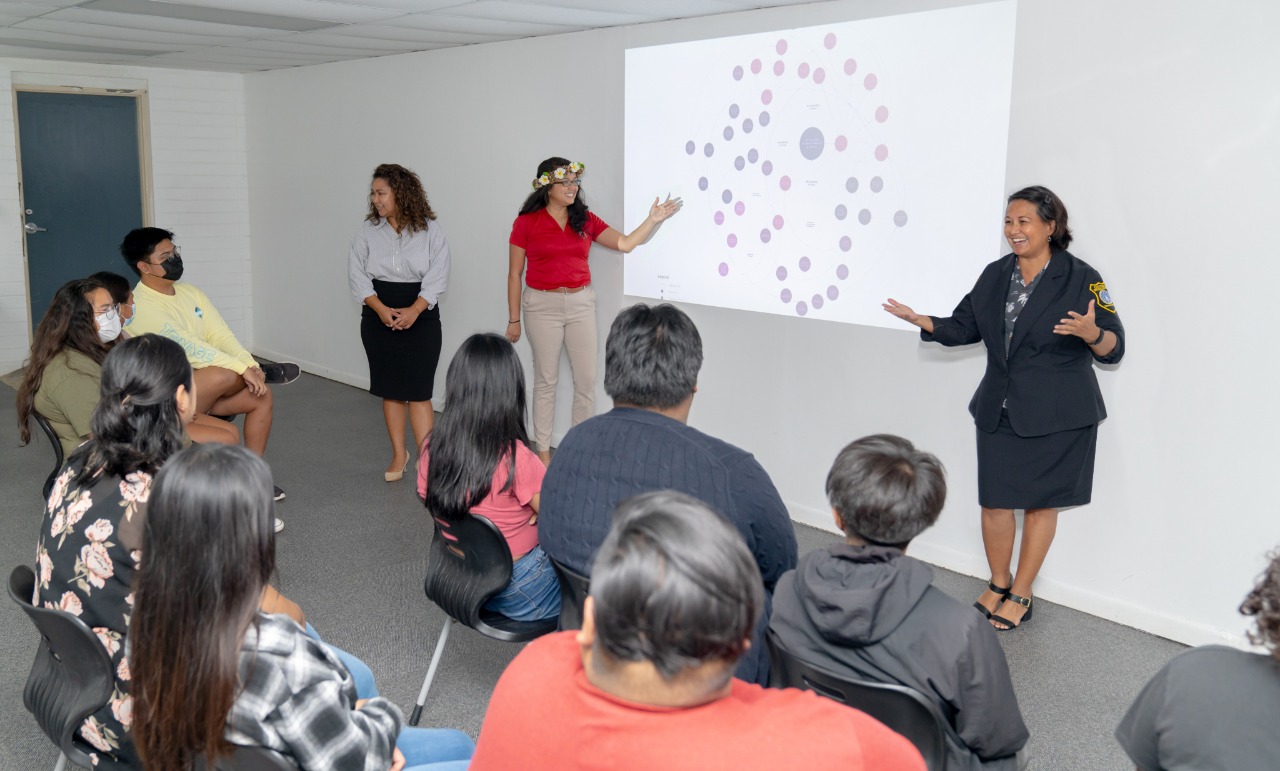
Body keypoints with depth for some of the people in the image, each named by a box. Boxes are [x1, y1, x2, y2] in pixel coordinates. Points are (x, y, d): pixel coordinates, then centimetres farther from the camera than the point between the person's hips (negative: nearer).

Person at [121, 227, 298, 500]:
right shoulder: (139, 306, -17)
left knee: (262, 396, -8)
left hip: (199, 388, 8)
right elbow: (187, 345, -25)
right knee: (223, 375, -34)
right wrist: (244, 369, -29)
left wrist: (250, 364, -17)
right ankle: (264, 373, -1)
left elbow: (221, 335, 2)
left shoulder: (190, 293, 9)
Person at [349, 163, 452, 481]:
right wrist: (382, 309, -15)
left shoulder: (430, 230, -3)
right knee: (390, 388, 8)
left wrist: (413, 311, -20)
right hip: (379, 316, 3)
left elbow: (437, 276, -8)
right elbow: (357, 275, 0)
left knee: (418, 389, -7)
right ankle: (399, 454, 20)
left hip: (421, 316, -3)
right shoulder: (368, 232, 4)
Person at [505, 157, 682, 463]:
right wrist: (514, 319, -1)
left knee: (586, 380, 4)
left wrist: (653, 220, -8)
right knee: (546, 380, 6)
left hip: (581, 303, 3)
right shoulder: (526, 223, -4)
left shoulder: (585, 220, 5)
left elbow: (625, 243, 3)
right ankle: (543, 451, 18)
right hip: (543, 305, -3)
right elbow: (515, 274, -1)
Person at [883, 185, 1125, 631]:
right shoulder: (995, 276, 7)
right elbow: (964, 327, 12)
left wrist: (1091, 332, -32)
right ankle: (998, 584, 30)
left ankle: (1020, 596, 23)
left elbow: (1113, 348, -10)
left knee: (1040, 502, 9)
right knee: (994, 501, 7)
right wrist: (922, 321, -4)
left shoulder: (1081, 279, -9)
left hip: (1055, 416, -4)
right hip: (999, 411, 4)